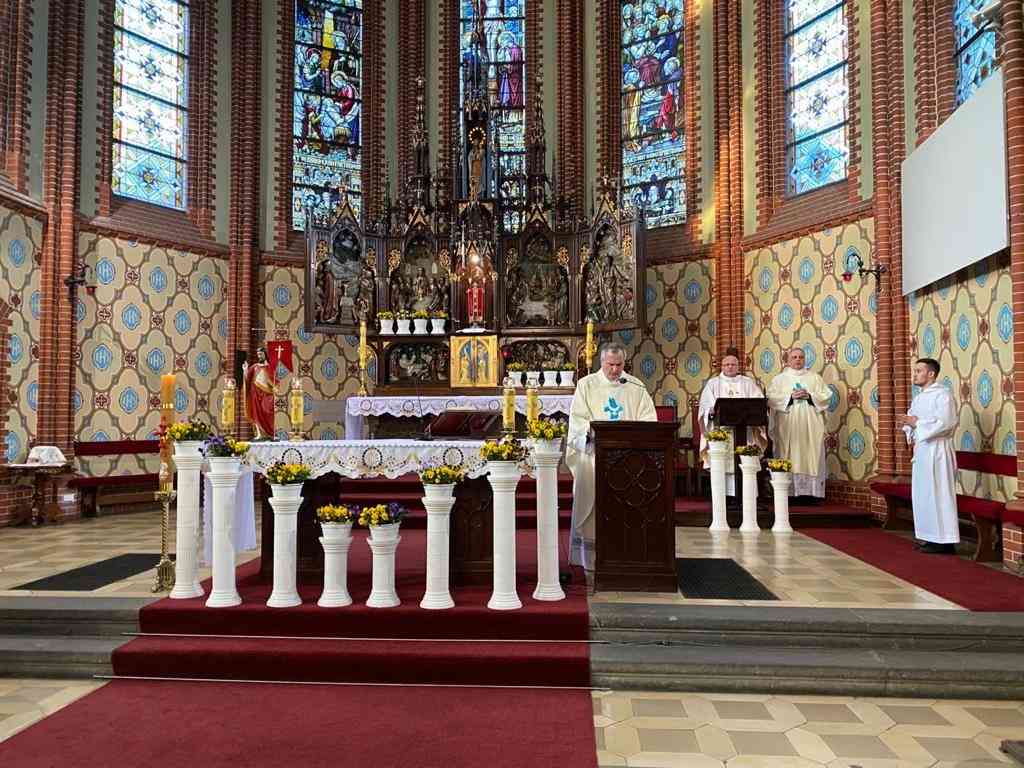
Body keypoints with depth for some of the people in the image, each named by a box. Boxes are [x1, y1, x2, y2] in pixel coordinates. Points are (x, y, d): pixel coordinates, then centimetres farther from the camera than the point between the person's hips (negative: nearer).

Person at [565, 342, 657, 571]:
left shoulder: (635, 387, 10)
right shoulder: (586, 385, 5)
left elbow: (649, 418, 7)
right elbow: (577, 419, -2)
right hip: (594, 454, -1)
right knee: (593, 505, -1)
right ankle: (592, 557, 5)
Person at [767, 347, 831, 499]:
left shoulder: (814, 377, 14)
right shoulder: (779, 379, 10)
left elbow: (826, 395, 7)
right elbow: (771, 398, -2)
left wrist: (810, 396, -9)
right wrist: (790, 396, -13)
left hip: (811, 426, 1)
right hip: (788, 427, -1)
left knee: (812, 458, -3)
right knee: (791, 460, -5)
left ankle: (813, 492, -2)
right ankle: (790, 492, -4)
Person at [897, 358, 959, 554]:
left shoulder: (942, 394, -9)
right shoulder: (918, 398, 17)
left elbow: (945, 422, -20)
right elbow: (911, 420, 20)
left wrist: (917, 423, -16)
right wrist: (911, 435, 1)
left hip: (936, 450, -9)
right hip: (921, 449, 9)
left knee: (937, 494, -6)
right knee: (922, 494, 10)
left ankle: (945, 542, -1)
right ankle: (932, 538, 17)